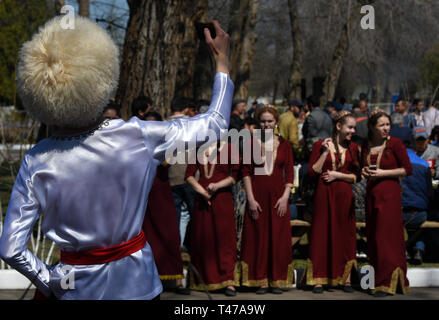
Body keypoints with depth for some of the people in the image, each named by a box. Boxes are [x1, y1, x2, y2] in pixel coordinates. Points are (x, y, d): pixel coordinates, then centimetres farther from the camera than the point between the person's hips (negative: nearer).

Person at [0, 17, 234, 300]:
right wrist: (222, 61, 7)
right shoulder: (137, 136, -18)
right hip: (136, 283, 0)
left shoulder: (36, 162, -16)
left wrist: (49, 282, 1)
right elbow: (215, 124, -4)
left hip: (78, 287, 1)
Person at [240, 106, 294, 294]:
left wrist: (285, 197, -7)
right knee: (258, 237, 1)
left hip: (278, 195, 1)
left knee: (278, 238, 2)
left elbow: (290, 173, 5)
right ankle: (260, 281, 8)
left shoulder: (284, 144, 6)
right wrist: (251, 199, -8)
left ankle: (277, 280, 10)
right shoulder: (251, 143, 3)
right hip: (257, 194, -1)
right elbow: (246, 172, 0)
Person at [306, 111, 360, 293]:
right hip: (325, 195, -2)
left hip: (344, 196, 3)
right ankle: (319, 280, 2)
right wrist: (325, 152, -10)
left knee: (346, 235, 3)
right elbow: (312, 172, -5)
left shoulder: (352, 148, 10)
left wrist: (338, 175, -7)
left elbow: (356, 176, 8)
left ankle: (346, 279, 10)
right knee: (322, 235, -2)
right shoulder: (320, 145, 1)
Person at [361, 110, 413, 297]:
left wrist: (383, 173, -13)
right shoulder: (366, 146, 10)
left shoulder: (395, 143, -5)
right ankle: (380, 279, 15)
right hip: (372, 194, 6)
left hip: (389, 193, -6)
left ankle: (386, 284, -2)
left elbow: (407, 170, -7)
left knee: (387, 237, -7)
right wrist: (364, 172, 1)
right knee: (373, 238, 6)